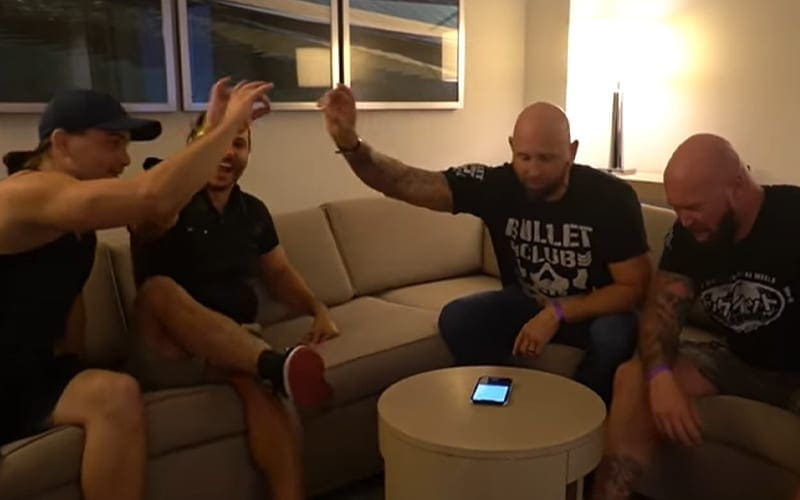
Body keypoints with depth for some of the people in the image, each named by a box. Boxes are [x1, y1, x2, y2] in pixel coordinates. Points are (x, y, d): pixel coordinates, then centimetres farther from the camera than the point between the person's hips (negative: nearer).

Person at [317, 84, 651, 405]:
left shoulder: (611, 197, -23)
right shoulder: (495, 184, -20)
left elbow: (634, 288, -19)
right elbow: (407, 183, -29)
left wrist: (557, 314, -31)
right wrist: (349, 143, -47)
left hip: (594, 310, -1)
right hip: (524, 304, 2)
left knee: (614, 334, -34)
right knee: (456, 319, -23)